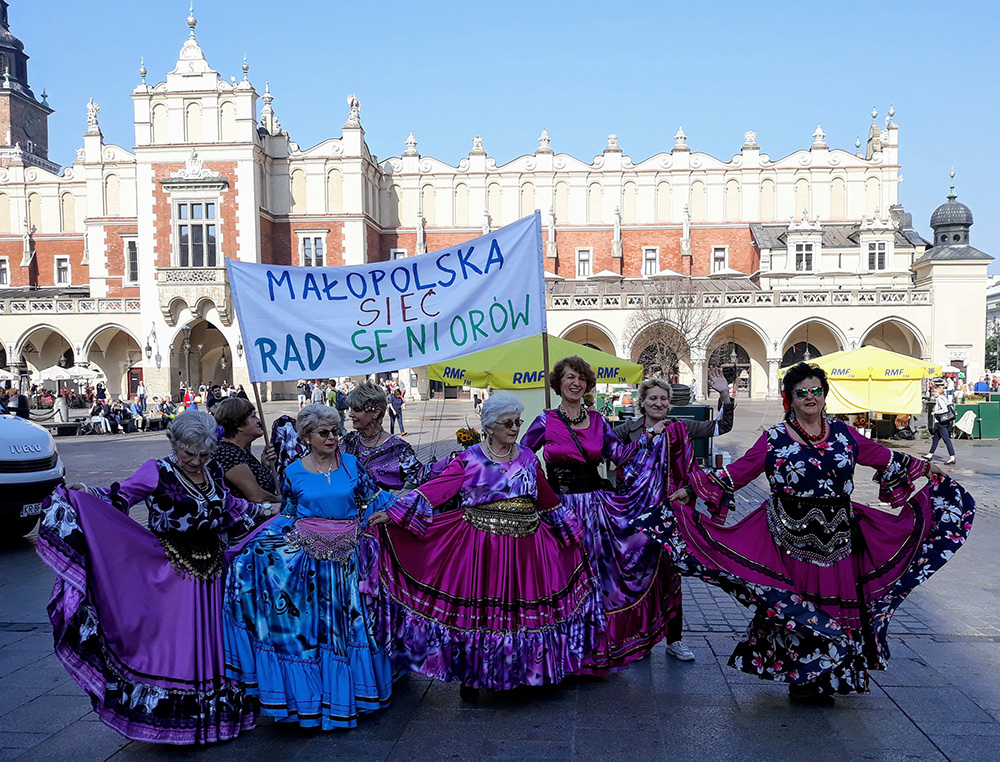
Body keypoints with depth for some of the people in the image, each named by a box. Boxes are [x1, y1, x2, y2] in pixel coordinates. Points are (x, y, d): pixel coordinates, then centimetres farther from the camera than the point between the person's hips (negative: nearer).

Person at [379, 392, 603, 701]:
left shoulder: (528, 458, 11)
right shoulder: (469, 460, -3)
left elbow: (548, 500, 22)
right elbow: (433, 489, -9)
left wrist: (570, 528, 26)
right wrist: (392, 512, -17)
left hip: (526, 546, 4)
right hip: (480, 546, -4)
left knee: (524, 604, 7)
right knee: (477, 608, 1)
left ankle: (525, 673, 26)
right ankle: (470, 675, 20)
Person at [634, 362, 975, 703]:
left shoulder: (843, 434, 8)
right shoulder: (774, 438, 0)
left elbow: (884, 458, 20)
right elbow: (737, 472, -1)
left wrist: (923, 468, 18)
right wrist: (691, 489, -6)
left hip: (837, 539, 3)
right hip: (790, 539, -3)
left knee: (835, 605, 7)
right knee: (793, 608, 2)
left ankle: (828, 680, 24)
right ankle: (800, 679, 19)